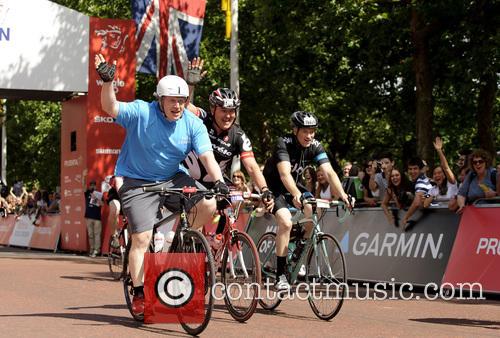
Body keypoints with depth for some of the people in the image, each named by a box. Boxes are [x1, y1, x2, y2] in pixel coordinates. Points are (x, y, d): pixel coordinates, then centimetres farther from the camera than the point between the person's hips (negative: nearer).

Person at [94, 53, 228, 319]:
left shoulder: (193, 124, -7)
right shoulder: (141, 113, -16)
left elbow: (207, 156, -14)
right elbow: (110, 107, -28)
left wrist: (219, 181, -31)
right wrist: (107, 81, -45)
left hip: (172, 178, 3)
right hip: (137, 182, -3)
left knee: (208, 205, -19)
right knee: (142, 238, -10)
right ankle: (138, 294, 5)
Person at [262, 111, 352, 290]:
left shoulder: (315, 146, -13)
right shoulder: (284, 143, -27)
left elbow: (329, 172, -24)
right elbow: (284, 173, -42)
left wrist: (342, 194, -42)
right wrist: (296, 195, -60)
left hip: (293, 185, 6)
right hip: (273, 186, -6)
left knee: (313, 210, -19)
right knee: (286, 222, -27)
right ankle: (280, 275, -19)